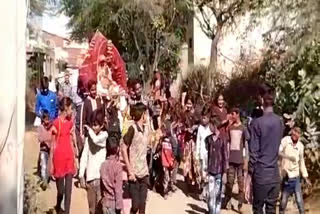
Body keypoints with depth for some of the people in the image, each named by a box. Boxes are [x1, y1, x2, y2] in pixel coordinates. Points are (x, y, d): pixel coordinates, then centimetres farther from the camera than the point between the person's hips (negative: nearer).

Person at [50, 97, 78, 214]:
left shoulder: (70, 122, 7)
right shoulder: (56, 123, -12)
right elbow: (53, 145, -8)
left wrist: (75, 160, 13)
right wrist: (51, 163, -7)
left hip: (69, 157, 5)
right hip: (59, 157, -5)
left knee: (68, 189, 4)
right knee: (61, 189, 8)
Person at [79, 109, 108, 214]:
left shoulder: (104, 135, -1)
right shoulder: (89, 138, 8)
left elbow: (96, 140, -24)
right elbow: (84, 157, 6)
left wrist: (89, 130, -5)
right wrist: (81, 175, 0)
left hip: (101, 175, -4)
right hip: (90, 176, 4)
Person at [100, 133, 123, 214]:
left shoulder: (103, 165, 1)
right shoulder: (117, 164, -14)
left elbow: (102, 186, 8)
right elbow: (118, 187, -15)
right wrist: (119, 206, -11)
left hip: (105, 202, 5)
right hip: (113, 202, -5)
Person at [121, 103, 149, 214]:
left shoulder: (146, 128, 8)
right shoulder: (132, 129, -12)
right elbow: (123, 149, -12)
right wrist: (130, 171, -14)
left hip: (144, 172, 6)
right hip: (135, 173, -6)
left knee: (142, 205, 9)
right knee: (135, 205, -2)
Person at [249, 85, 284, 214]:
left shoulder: (258, 123, -12)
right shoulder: (280, 122, 4)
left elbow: (254, 150, -12)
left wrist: (250, 171, -5)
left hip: (261, 173, -5)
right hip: (274, 174, 5)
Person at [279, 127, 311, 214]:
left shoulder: (301, 146, 2)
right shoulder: (285, 140, -9)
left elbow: (301, 162, 12)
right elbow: (278, 151, -23)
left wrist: (305, 176, 13)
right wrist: (288, 156, -39)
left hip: (296, 176, 2)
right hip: (286, 176, -2)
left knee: (299, 200, 4)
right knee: (284, 200, 5)